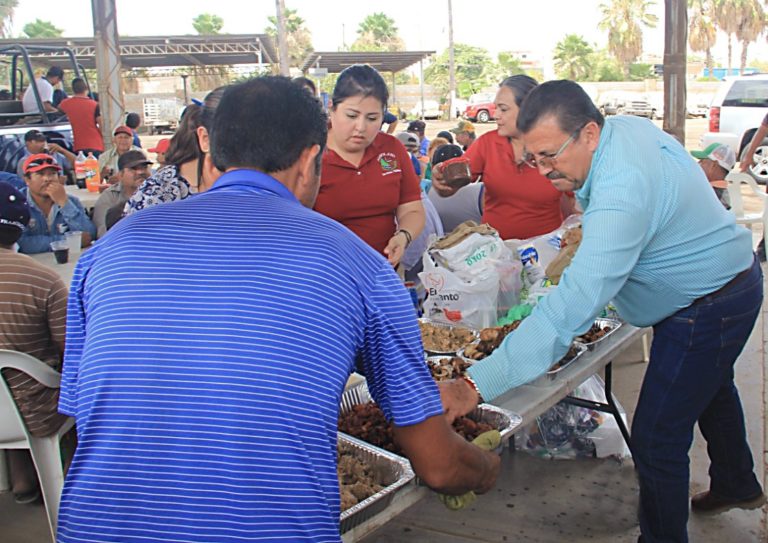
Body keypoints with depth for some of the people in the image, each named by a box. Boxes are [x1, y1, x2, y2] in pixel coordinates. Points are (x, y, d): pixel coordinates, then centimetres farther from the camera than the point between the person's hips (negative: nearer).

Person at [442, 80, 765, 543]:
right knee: (710, 390, 32)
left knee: (656, 443, -5)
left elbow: (570, 310, -46)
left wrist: (477, 385, -49)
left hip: (706, 310, -11)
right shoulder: (627, 125, -9)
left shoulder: (621, 194, -39)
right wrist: (589, 243, 1)